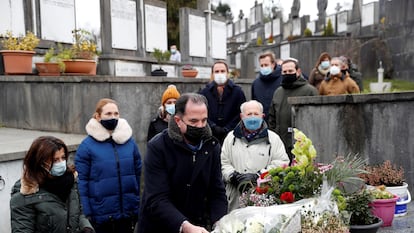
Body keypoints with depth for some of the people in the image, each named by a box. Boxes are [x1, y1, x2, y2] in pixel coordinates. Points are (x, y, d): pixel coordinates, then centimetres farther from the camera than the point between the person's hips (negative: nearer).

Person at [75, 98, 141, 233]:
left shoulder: (129, 141, 3)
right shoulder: (87, 145, -8)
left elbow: (138, 173, 7)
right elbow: (81, 181, -7)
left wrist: (138, 205, 7)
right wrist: (86, 213, -10)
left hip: (128, 211, 3)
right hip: (101, 214, -3)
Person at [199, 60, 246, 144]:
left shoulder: (238, 91, 1)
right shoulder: (205, 92, 5)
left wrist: (227, 128, -8)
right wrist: (213, 127, -9)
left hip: (231, 134, -1)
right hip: (210, 135, 1)